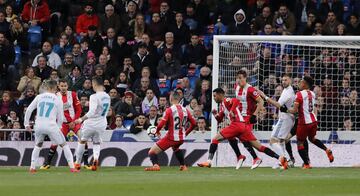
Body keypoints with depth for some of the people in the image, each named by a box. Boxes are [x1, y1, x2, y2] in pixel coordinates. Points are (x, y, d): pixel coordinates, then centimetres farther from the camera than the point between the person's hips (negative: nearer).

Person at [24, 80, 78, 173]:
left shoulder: (39, 97, 8)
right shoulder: (57, 100, 4)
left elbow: (29, 110, 6)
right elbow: (60, 117, 7)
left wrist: (27, 124, 14)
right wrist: (58, 127, 23)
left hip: (39, 125, 3)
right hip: (51, 125, -3)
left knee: (38, 145, 27)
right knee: (64, 145, 11)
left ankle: (32, 167, 17)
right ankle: (72, 167, 3)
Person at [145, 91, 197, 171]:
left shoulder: (169, 110, -14)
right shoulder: (185, 110, 3)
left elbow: (161, 124, -19)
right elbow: (193, 123, 10)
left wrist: (157, 131, 1)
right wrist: (186, 133, 24)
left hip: (171, 137, -6)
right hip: (181, 138, 6)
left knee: (152, 152, -3)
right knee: (176, 148, 41)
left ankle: (155, 165, -29)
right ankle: (183, 166, 36)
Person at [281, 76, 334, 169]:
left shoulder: (300, 94, -12)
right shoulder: (312, 94, 8)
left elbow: (295, 110, -16)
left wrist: (286, 110, 1)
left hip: (304, 122, -7)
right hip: (313, 120, 7)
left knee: (300, 143, 6)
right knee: (312, 138, 28)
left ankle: (306, 164, 1)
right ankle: (327, 150, 9)